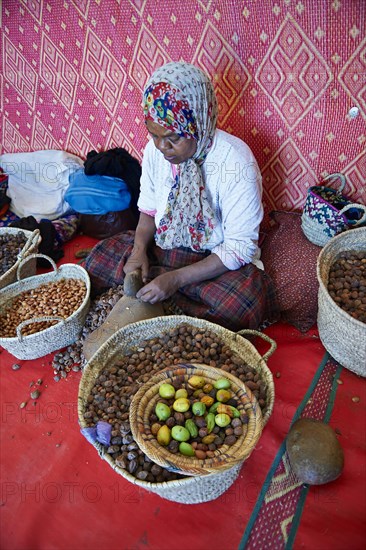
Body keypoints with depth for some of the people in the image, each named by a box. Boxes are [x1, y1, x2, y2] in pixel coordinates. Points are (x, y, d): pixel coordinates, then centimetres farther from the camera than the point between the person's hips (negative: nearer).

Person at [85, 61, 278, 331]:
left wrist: (177, 279, -30)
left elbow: (240, 247, -22)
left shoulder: (236, 161, -24)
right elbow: (149, 208, 7)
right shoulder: (155, 149, -7)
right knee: (99, 258, -8)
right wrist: (139, 250, -14)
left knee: (243, 302, -33)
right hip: (162, 245, 5)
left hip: (216, 257, -4)